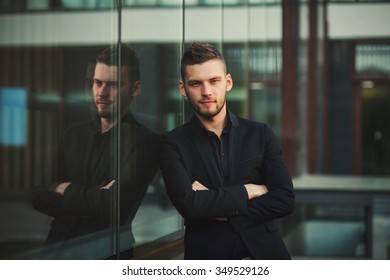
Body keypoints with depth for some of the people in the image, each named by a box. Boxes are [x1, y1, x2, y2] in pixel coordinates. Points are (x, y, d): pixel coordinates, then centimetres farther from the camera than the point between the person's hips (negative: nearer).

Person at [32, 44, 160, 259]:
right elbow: (40, 199, 3)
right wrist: (92, 200, -12)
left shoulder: (145, 142, -9)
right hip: (59, 247, 3)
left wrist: (66, 191, -2)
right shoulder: (74, 135, 8)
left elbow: (115, 205, -18)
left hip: (107, 253, -3)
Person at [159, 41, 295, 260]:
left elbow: (284, 200, -3)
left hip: (264, 252, 1)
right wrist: (248, 191, -6)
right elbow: (188, 204, -12)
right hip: (207, 255, -1)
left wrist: (222, 211, -8)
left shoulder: (261, 134, 5)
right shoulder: (173, 143, 1)